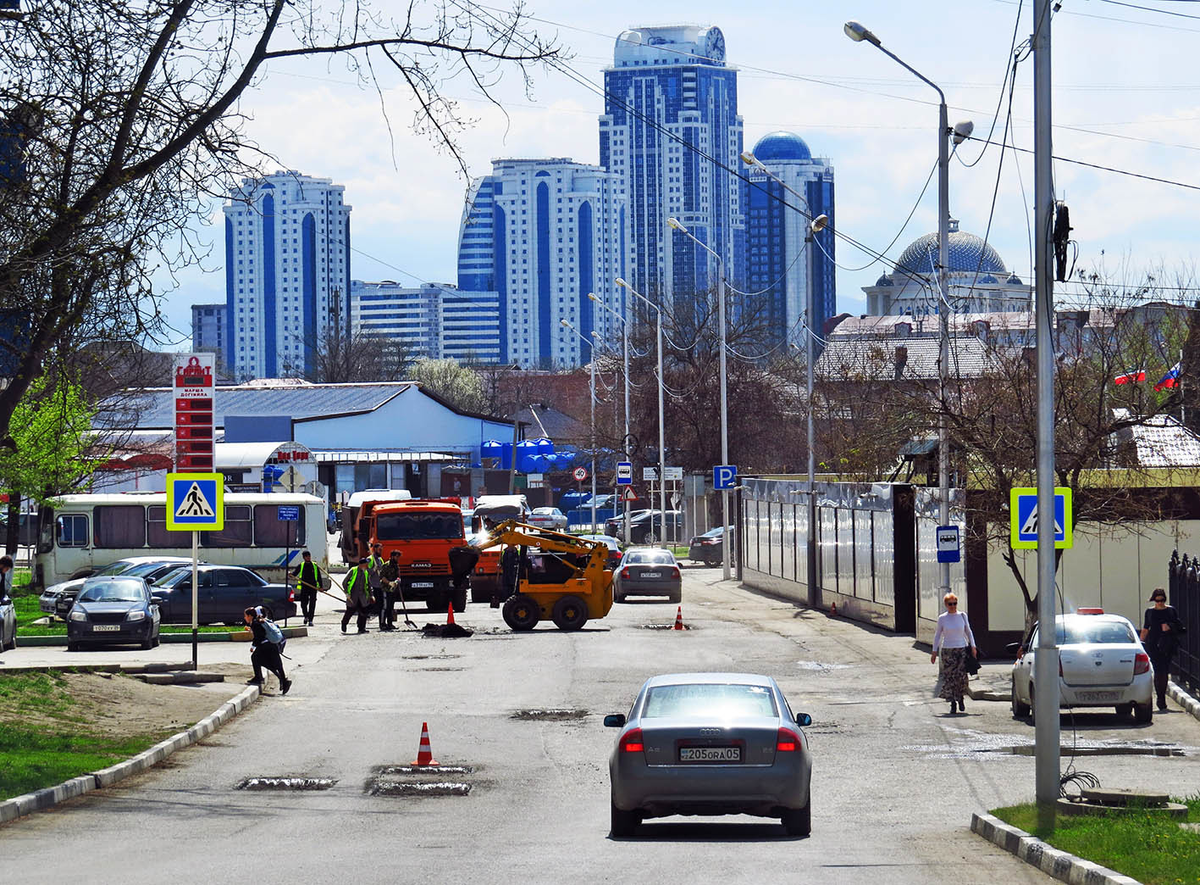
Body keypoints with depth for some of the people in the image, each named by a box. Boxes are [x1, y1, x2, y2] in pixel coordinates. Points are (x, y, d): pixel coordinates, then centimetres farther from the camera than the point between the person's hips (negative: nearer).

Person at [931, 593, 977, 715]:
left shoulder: (962, 616, 5)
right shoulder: (942, 618, 2)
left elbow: (968, 632, 13)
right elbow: (937, 635, 7)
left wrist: (973, 646, 6)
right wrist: (934, 652, 5)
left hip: (962, 649, 1)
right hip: (947, 650, -1)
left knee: (962, 676, -6)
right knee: (949, 677, -5)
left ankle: (960, 699, 14)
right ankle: (952, 702, 2)